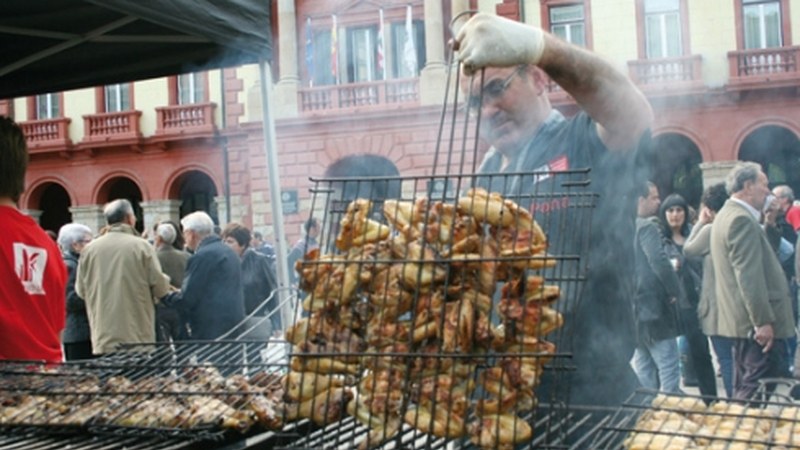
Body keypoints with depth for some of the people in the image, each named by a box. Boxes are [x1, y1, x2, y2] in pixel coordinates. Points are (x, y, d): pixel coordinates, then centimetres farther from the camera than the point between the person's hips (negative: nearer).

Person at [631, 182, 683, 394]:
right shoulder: (647, 227, -13)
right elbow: (659, 262, -22)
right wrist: (675, 291, -10)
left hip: (637, 307, 9)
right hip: (654, 307, -9)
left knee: (643, 366, 13)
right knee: (668, 368, -6)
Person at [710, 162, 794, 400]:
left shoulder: (727, 215, 17)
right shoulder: (742, 220, -17)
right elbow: (749, 276, -22)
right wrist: (763, 321, -22)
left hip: (743, 321, 11)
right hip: (758, 324, -11)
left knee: (743, 388, 15)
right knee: (757, 391, -8)